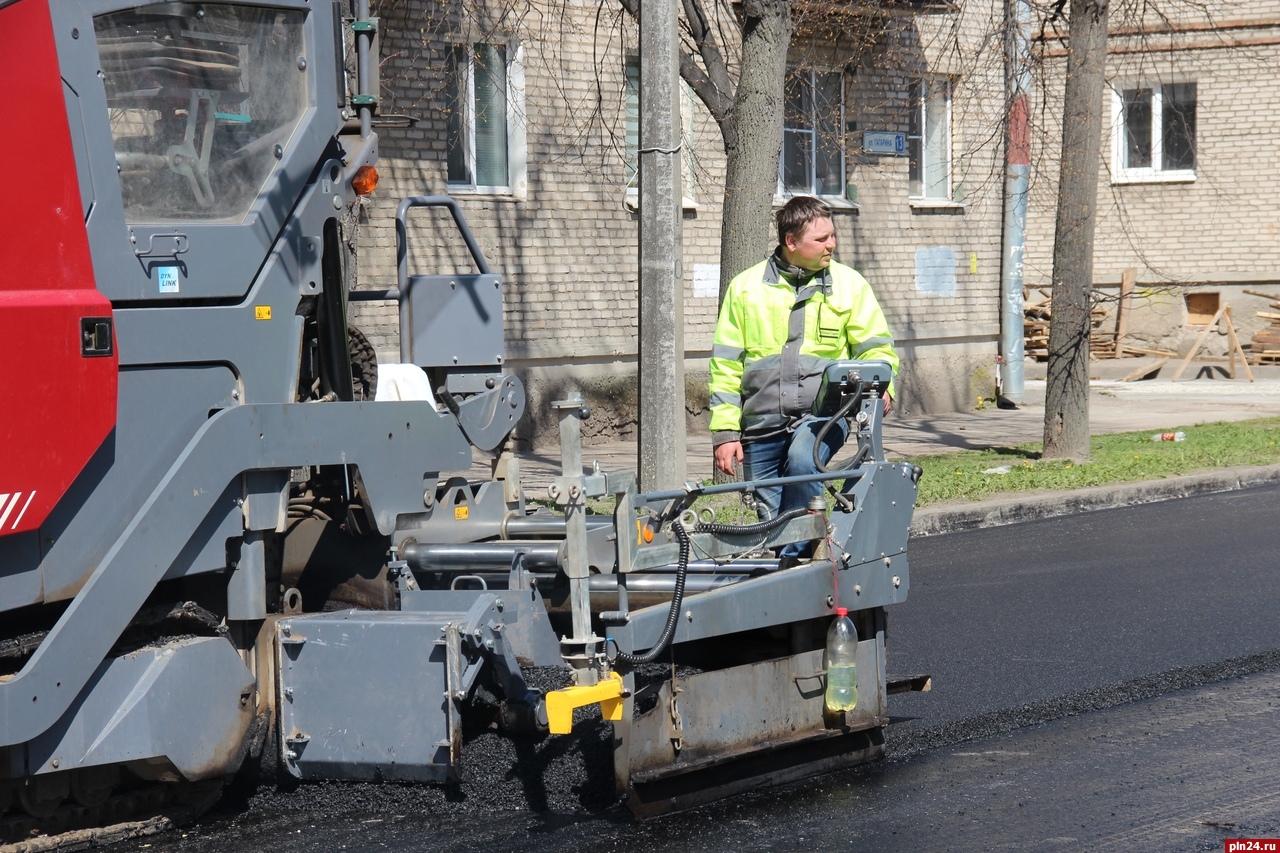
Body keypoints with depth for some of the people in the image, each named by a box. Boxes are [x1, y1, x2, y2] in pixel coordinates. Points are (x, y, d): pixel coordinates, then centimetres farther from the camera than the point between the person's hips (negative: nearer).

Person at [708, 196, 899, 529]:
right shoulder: (745, 287, 8)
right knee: (768, 520, 3)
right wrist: (725, 432, 4)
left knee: (802, 463, -33)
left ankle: (796, 552, -24)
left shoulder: (849, 284, 8)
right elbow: (726, 364, 10)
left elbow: (876, 347, 12)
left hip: (824, 414, -2)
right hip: (762, 421, 2)